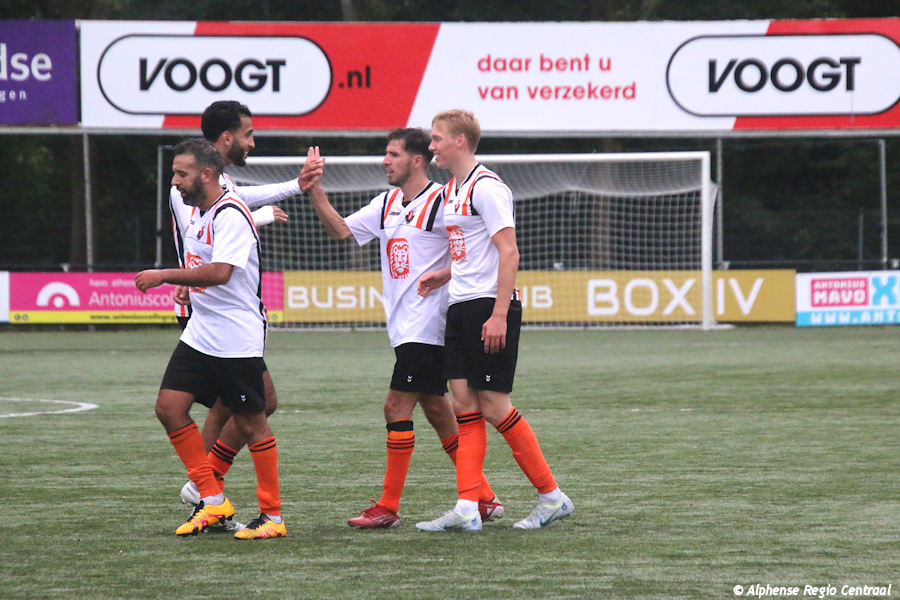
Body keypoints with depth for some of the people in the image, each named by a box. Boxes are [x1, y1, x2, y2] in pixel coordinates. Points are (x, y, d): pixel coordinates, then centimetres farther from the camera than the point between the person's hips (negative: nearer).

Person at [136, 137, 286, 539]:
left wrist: (165, 276, -22)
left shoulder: (230, 214, -16)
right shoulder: (197, 215, 13)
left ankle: (273, 516, 8)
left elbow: (220, 272, -27)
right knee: (169, 407, 0)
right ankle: (213, 501, 7)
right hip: (199, 336, 9)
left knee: (250, 423, -2)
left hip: (238, 338, -9)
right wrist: (189, 291, 11)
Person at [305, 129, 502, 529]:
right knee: (435, 409, 11)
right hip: (405, 327, 9)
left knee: (397, 407, -10)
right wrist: (314, 189, 4)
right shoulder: (387, 204, 14)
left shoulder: (442, 202, -10)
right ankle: (484, 498, 18)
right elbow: (341, 229, 14)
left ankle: (388, 507, -6)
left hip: (427, 326, -9)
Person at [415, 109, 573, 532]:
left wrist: (499, 315, -22)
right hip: (460, 308, 9)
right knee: (465, 405, 3)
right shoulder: (451, 191, 17)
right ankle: (467, 509, -1)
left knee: (492, 404, -8)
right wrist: (443, 275, 12)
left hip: (490, 307, -9)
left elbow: (508, 251, -18)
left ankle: (551, 496, 2)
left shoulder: (486, 188, -13)